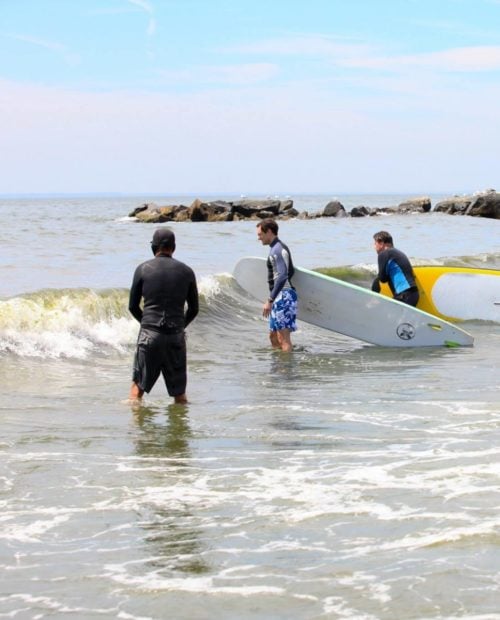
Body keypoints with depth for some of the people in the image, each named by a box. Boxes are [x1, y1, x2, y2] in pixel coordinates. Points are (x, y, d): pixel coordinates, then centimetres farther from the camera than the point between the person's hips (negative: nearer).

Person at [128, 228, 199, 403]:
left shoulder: (143, 269, 0)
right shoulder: (186, 271, 5)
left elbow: (133, 306, 5)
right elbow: (194, 309, 10)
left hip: (149, 335, -1)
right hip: (176, 336, 1)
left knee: (138, 386, 8)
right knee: (179, 392, 11)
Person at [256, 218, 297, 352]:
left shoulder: (276, 250, -15)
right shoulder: (281, 247, 18)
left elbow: (282, 276, -25)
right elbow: (290, 271, 27)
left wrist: (270, 300, -27)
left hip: (283, 296, -11)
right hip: (282, 297, 11)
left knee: (284, 337, -10)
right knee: (273, 335, 15)